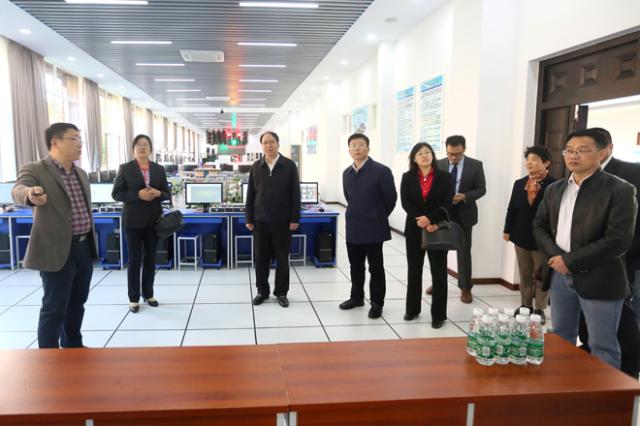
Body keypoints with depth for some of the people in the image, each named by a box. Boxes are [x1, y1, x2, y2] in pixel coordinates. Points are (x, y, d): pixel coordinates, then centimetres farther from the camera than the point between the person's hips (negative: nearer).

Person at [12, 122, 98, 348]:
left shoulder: (81, 174, 12)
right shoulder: (34, 170, -10)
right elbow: (18, 190, -31)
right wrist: (31, 195, -55)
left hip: (84, 247, 7)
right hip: (58, 251, -7)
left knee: (77, 304, 18)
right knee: (54, 309, 0)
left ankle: (73, 347, 33)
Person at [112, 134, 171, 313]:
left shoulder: (159, 169, 7)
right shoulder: (125, 168, -2)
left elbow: (167, 193, 9)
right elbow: (116, 193, -5)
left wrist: (158, 194, -14)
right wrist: (138, 195, -19)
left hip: (153, 220, 3)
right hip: (134, 221, -3)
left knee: (150, 259, 11)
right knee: (134, 260, 3)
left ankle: (148, 294, 25)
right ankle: (134, 298, 14)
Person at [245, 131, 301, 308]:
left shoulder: (289, 165, -2)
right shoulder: (256, 167, 5)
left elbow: (295, 193, -2)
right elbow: (251, 194, 7)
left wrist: (295, 218, -7)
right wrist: (249, 218, 3)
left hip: (282, 220, -2)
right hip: (260, 220, 2)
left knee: (282, 258, 6)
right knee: (261, 257, 7)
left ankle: (281, 292, 19)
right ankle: (262, 291, 21)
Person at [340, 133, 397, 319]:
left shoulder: (381, 171, -12)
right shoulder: (347, 173, 7)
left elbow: (391, 198, -5)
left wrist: (379, 217, 5)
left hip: (373, 229, -5)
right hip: (353, 228, 6)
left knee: (376, 268, 5)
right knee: (355, 266, 16)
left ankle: (377, 303, 18)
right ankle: (357, 297, 32)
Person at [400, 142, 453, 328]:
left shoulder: (444, 177, 0)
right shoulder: (407, 178, 4)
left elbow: (447, 204, -7)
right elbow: (405, 203, -6)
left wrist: (430, 219, -20)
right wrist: (422, 221, -17)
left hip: (438, 230, -1)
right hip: (414, 230, 2)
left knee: (439, 272, 2)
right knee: (413, 271, 10)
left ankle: (438, 314, 11)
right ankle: (412, 309, 23)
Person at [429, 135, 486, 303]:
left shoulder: (475, 165, -4)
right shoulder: (439, 165, 0)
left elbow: (481, 189, -4)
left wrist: (464, 196, -21)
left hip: (463, 214, -2)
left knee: (464, 252, 4)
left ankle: (465, 288, 15)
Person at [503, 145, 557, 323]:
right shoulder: (519, 184, 6)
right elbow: (512, 209, 10)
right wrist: (507, 230, 8)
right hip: (521, 236, 5)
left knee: (541, 275, 8)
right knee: (524, 275, 15)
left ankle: (539, 309, 19)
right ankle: (525, 306, 28)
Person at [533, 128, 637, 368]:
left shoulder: (620, 190, -10)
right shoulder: (554, 190, 10)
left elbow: (618, 241, -18)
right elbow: (539, 225, 12)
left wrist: (571, 261, -17)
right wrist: (554, 256, -7)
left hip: (598, 280, -6)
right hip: (560, 275, 6)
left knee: (602, 348, 5)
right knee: (561, 339, 18)